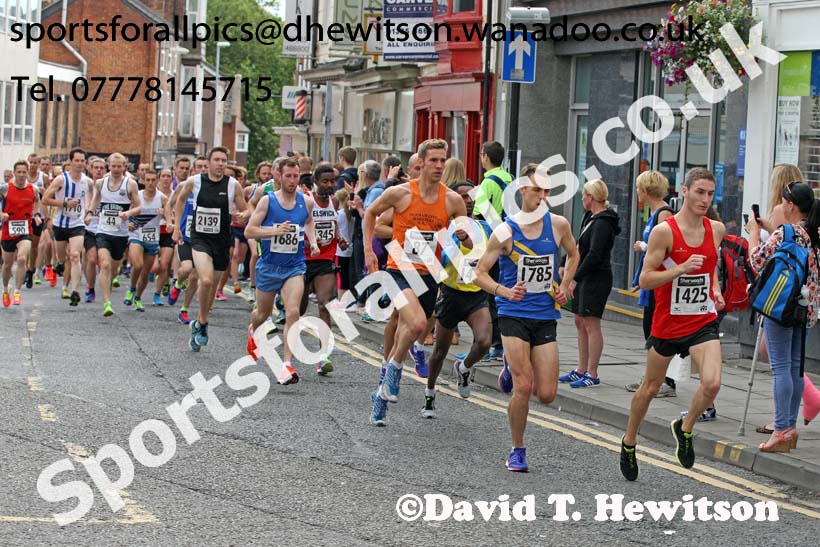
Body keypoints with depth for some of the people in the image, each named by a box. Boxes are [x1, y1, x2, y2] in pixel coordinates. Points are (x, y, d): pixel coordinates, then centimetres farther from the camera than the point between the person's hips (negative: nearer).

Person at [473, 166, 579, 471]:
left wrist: (564, 287, 8)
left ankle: (515, 367, 33)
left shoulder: (558, 225, 0)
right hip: (513, 315, -3)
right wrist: (504, 292, -22)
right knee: (524, 387, -14)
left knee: (546, 395, -1)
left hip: (546, 316, 3)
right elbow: (480, 274, -5)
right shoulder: (505, 231, -9)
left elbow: (573, 255, 21)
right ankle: (517, 450, 6)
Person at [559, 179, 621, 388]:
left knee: (591, 324, -8)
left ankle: (592, 374, -5)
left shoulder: (602, 223, -17)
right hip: (585, 277, 10)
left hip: (597, 278, -10)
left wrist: (575, 279, -21)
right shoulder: (591, 218, 14)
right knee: (580, 322, 13)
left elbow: (594, 255, -23)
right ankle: (581, 370, 21)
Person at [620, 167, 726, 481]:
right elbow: (644, 280, -14)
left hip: (703, 322, 3)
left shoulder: (716, 229, 2)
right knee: (650, 388, 12)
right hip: (667, 323, -3)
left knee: (712, 384, -18)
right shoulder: (664, 231, -14)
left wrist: (715, 290, 6)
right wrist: (680, 268, -26)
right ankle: (629, 442, 36)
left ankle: (685, 429, 11)